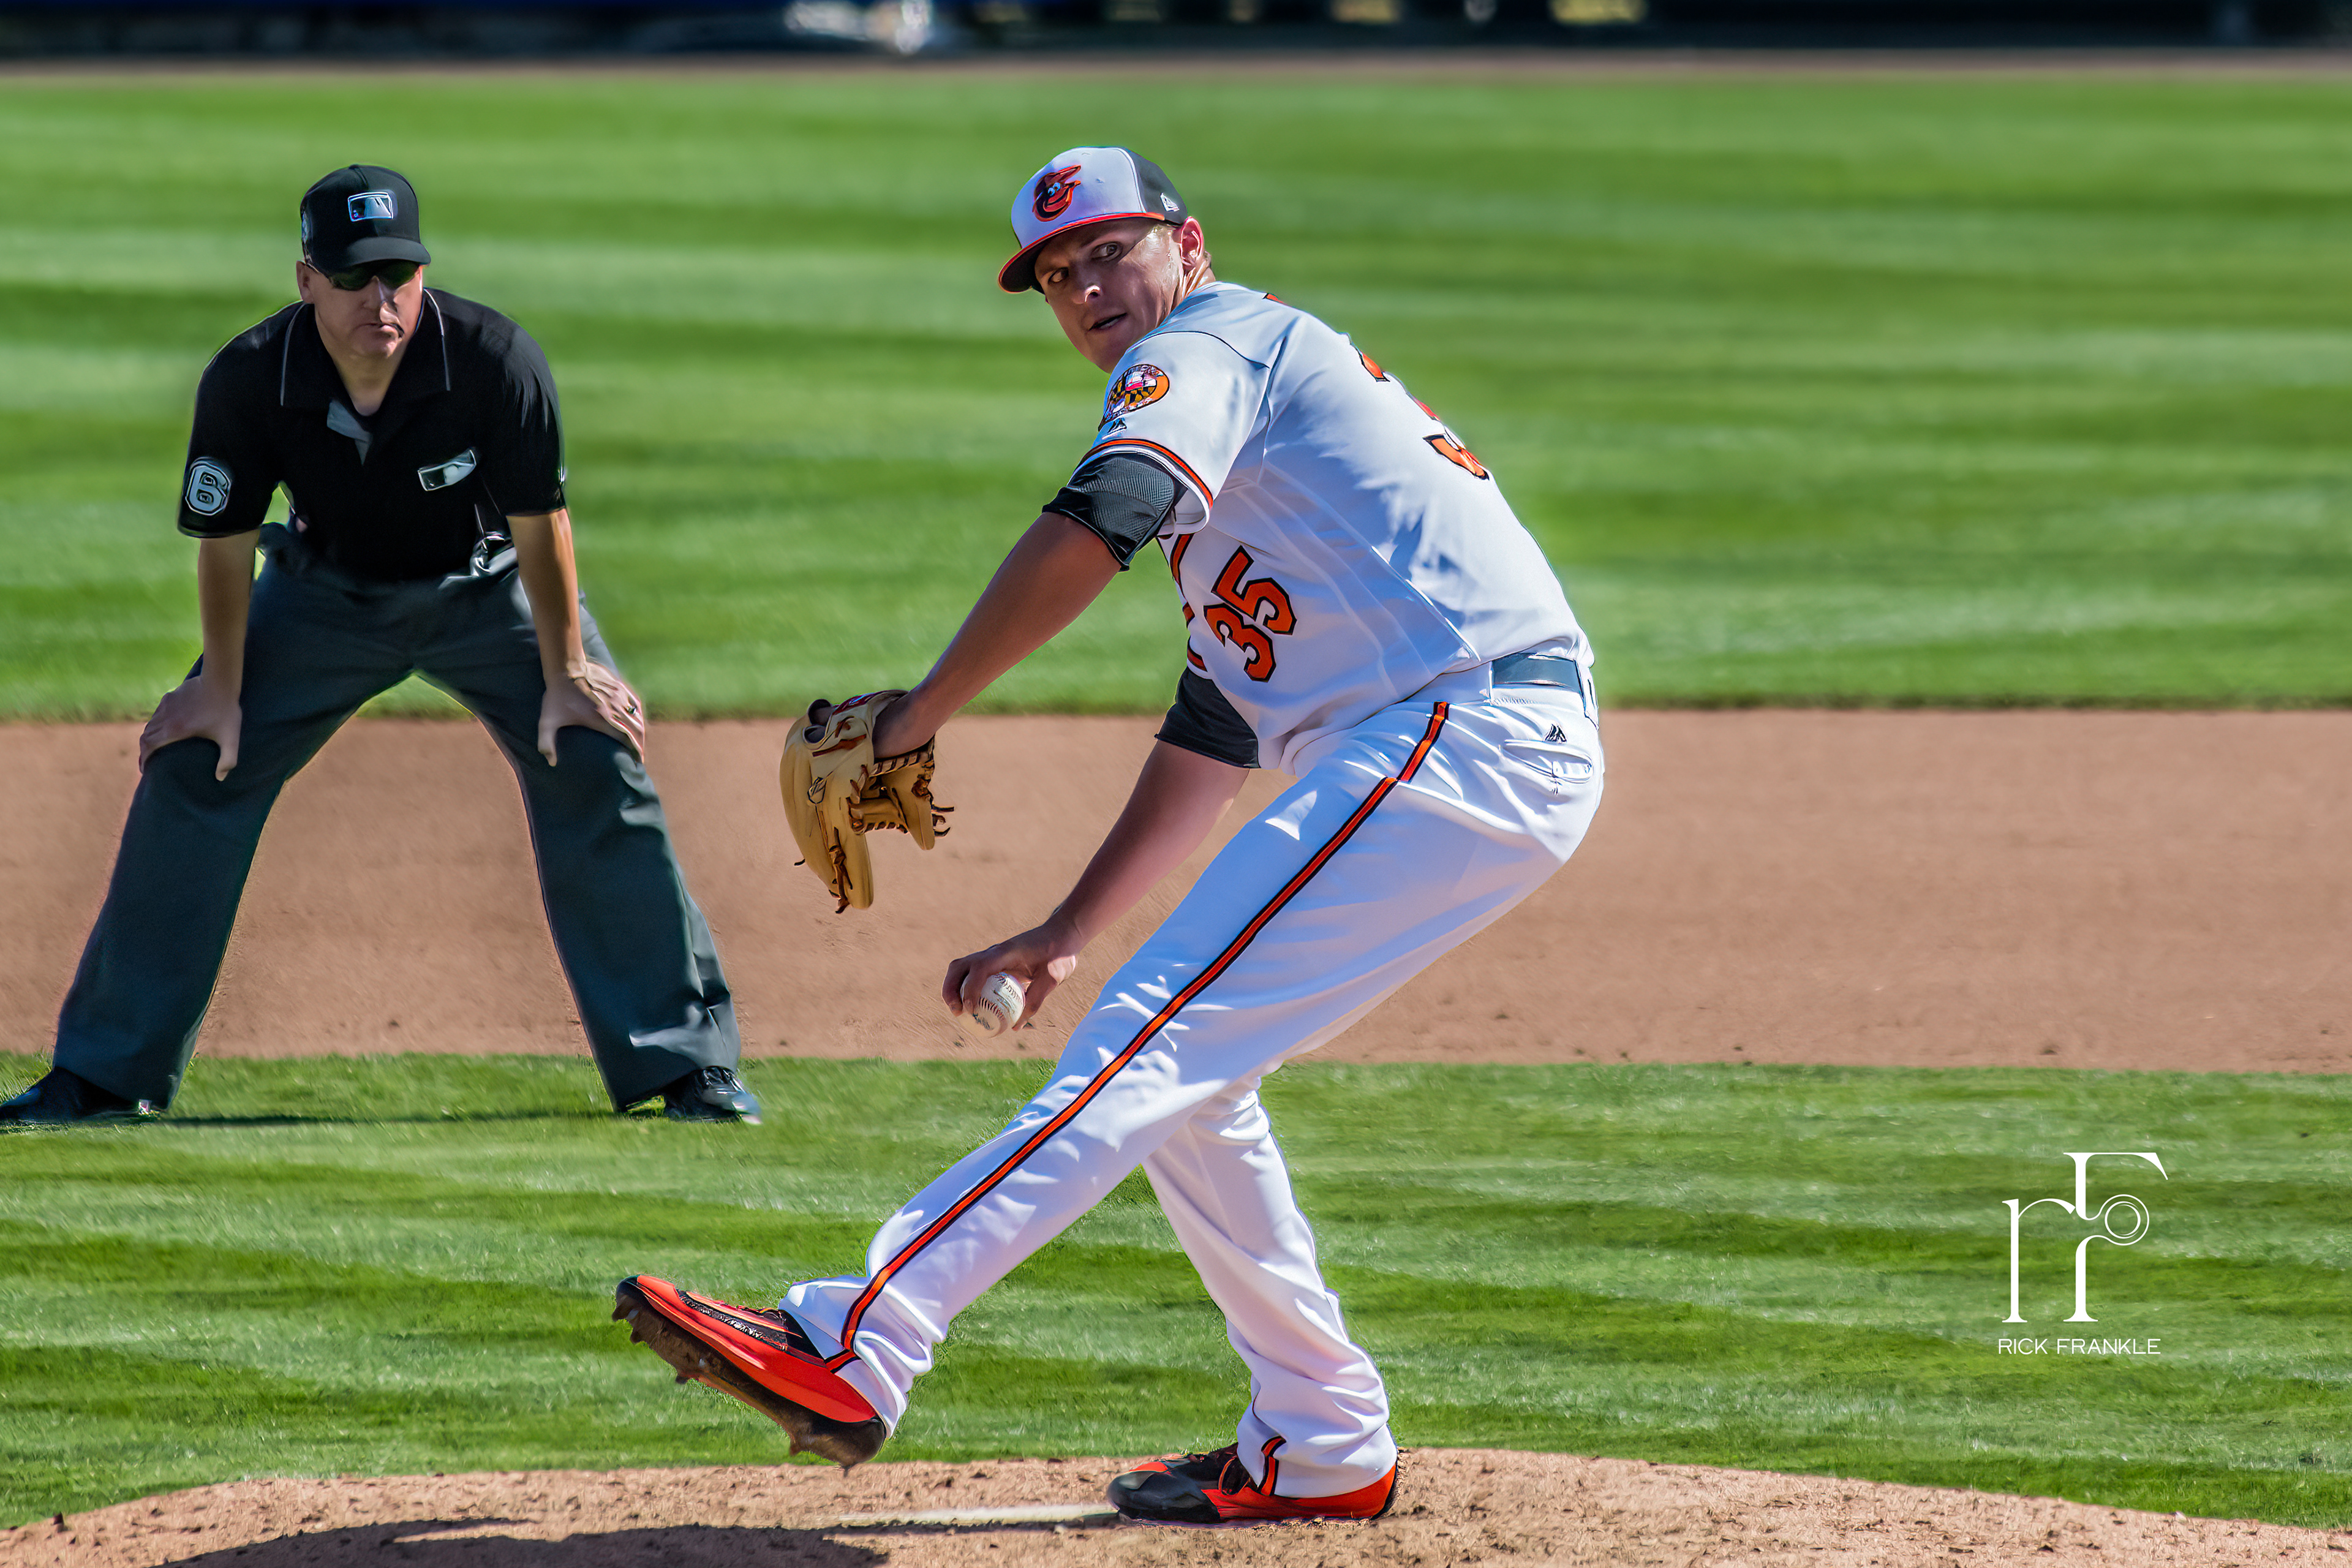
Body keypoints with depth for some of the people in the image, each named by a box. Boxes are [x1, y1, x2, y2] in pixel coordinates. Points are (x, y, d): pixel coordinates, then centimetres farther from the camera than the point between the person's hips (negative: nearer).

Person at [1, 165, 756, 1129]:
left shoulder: (495, 362, -32)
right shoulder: (249, 381, -28)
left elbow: (539, 523, -20)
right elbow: (227, 541, -12)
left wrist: (567, 674, -14)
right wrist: (222, 685, -7)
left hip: (488, 587, -1)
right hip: (327, 595, 1)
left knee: (595, 769, -14)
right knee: (191, 768, -6)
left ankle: (687, 1066, -3)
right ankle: (104, 1075, 5)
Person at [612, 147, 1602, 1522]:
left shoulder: (1206, 348, 1)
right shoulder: (1260, 418, 31)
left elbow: (1092, 529, -20)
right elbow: (1211, 738, 31)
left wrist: (914, 719, -13)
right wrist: (1069, 937, 27)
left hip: (1468, 730, -10)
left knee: (1160, 1045, -18)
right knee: (1179, 1071, 15)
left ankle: (854, 1350, -28)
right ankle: (1320, 1448, 17)